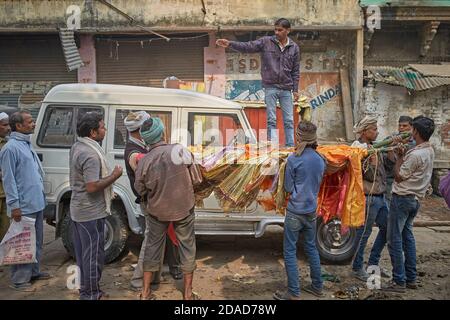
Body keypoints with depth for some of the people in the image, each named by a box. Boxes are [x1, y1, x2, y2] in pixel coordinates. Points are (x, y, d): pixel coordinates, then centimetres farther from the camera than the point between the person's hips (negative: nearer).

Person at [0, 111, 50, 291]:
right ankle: (19, 280, 11)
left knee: (37, 241, 17)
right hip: (24, 206, -9)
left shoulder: (26, 144, 12)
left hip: (36, 203, 9)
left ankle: (34, 271, 30)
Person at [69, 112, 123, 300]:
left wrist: (109, 174, 15)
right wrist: (114, 176, -17)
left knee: (83, 252, 18)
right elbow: (92, 187, -28)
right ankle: (91, 295, 15)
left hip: (78, 210, 10)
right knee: (93, 254, 2)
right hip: (91, 213, -10)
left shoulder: (77, 147, 8)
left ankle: (86, 289, 32)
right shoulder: (91, 154, -24)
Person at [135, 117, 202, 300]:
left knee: (153, 246, 17)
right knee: (187, 247, 13)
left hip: (157, 211, 1)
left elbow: (140, 190, -3)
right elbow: (196, 180, -8)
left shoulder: (144, 161, -16)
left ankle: (146, 292, 27)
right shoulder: (181, 151, -17)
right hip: (183, 208, -1)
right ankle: (188, 293, 23)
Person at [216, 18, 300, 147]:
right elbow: (248, 47, -8)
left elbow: (296, 71, 9)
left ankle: (290, 145, 13)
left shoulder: (294, 47, 6)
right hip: (270, 87, -2)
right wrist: (230, 44, -22)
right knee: (271, 120, 2)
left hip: (286, 89, 2)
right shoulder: (266, 42, 0)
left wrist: (295, 90, 6)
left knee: (289, 120, 5)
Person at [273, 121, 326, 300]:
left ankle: (293, 293, 8)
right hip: (312, 210, 6)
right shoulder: (320, 160, 2)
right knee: (311, 247, 19)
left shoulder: (293, 160, -16)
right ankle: (317, 287, 29)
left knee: (290, 251, 3)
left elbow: (288, 188, -8)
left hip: (295, 211, -6)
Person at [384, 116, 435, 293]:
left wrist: (400, 156, -7)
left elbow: (399, 176, -14)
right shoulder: (429, 151, 8)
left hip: (402, 198, -9)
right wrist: (404, 155, 5)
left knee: (395, 239, -2)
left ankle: (399, 281, 3)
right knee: (407, 235, 17)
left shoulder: (415, 154, -22)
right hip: (415, 199, 9)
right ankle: (411, 278, 24)